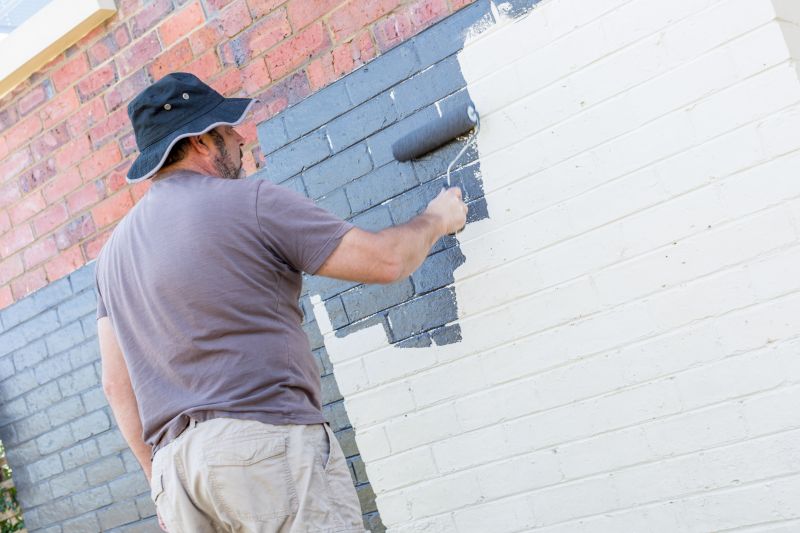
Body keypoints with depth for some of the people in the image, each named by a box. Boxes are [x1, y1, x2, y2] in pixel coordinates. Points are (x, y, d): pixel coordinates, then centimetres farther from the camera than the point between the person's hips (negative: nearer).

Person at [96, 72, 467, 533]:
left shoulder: (115, 249, 17)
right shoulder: (251, 202, -4)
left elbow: (117, 384, 16)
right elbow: (384, 259, -3)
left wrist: (159, 476, 20)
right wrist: (435, 220, 16)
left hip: (173, 463, 7)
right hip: (267, 441, -7)